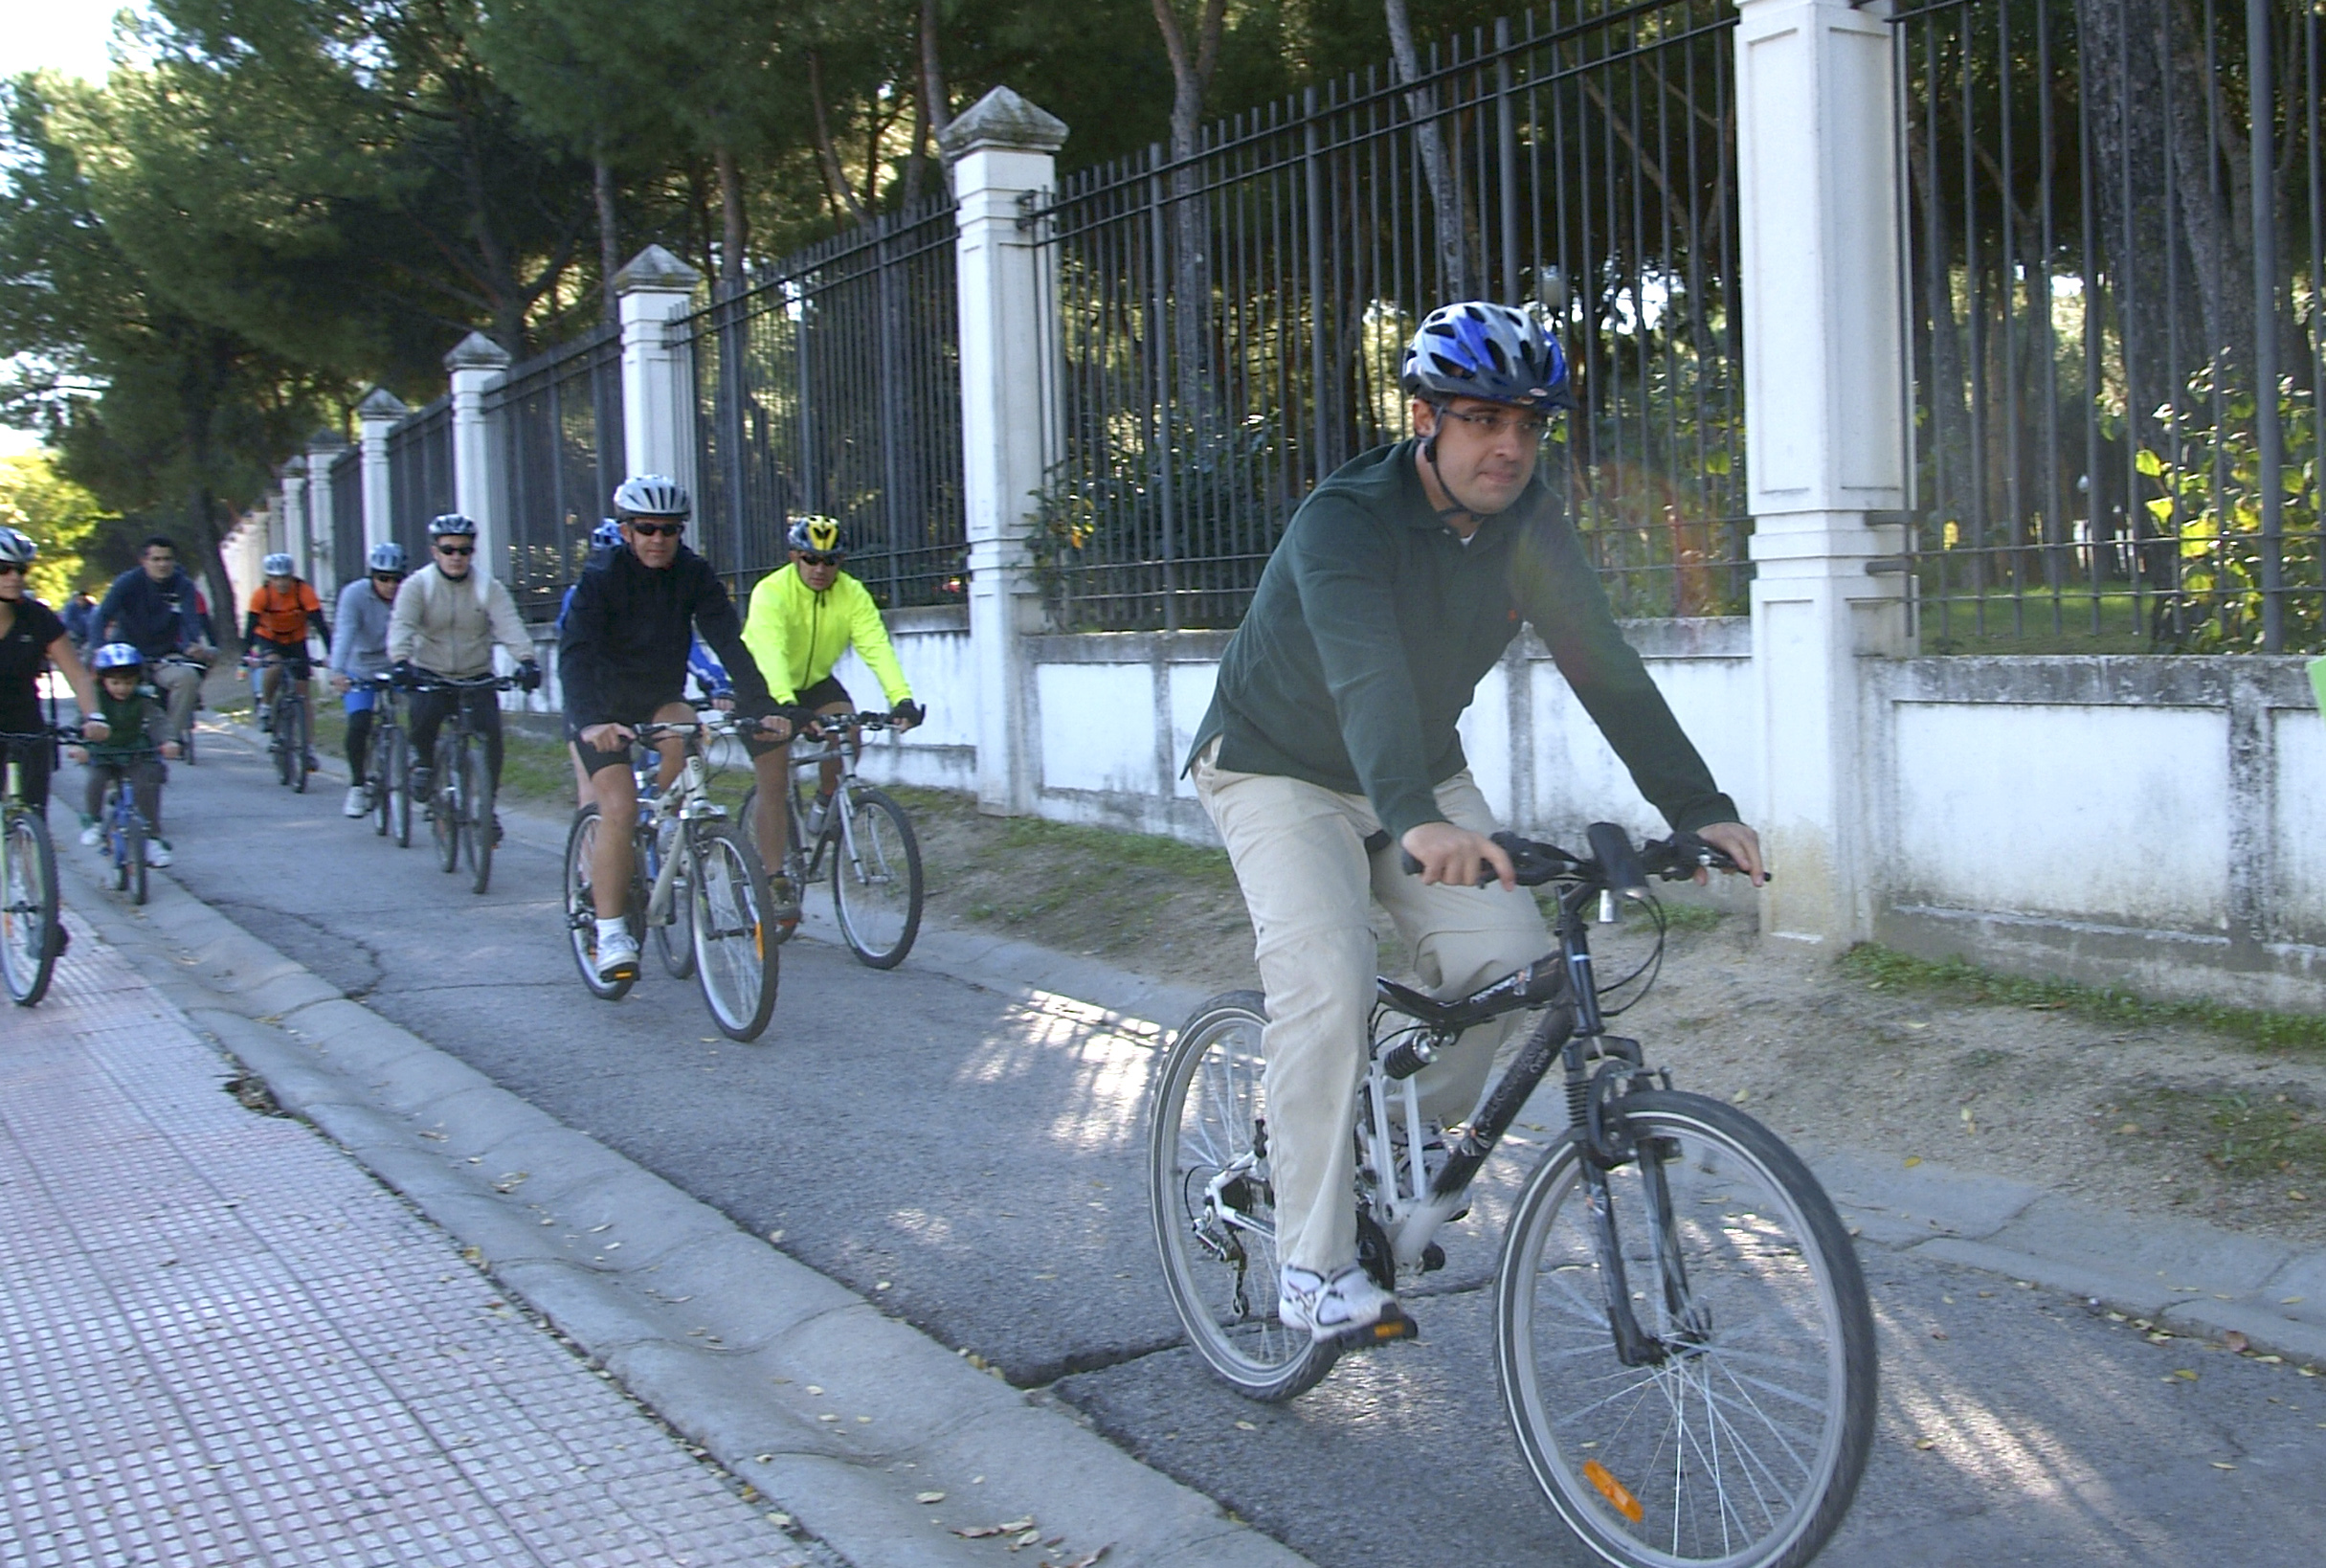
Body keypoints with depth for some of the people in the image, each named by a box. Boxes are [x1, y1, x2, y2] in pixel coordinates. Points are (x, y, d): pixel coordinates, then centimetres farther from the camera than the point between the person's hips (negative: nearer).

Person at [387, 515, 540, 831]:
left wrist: (526, 660, -35)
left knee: (491, 732, -18)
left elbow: (510, 626, -16)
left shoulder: (489, 587, -2)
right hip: (430, 675, -1)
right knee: (423, 718, -29)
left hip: (477, 677, 1)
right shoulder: (418, 585, -3)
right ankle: (424, 763, 6)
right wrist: (399, 660, -38)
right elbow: (401, 625, -18)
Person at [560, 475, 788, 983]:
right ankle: (610, 935, -13)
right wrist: (592, 721, -47)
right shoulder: (601, 580, -18)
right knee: (619, 809, -19)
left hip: (660, 698, 3)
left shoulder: (694, 575, -9)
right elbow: (575, 655, -29)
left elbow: (729, 642, -16)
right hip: (603, 710, -3)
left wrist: (762, 709, -30)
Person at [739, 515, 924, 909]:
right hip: (764, 688, -3)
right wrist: (785, 703, -58)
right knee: (774, 786, -10)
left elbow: (877, 647, -28)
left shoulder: (853, 595, -16)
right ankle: (777, 881, -2)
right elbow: (770, 652, -41)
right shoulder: (771, 592, -26)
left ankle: (825, 801, 3)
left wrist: (902, 698, -44)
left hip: (815, 682, 3)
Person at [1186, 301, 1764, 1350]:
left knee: (1513, 960, -15)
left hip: (1420, 775, 6)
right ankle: (1313, 1268, -15)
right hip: (1280, 770, -5)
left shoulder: (1528, 528, -8)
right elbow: (1364, 672, -44)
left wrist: (1699, 807, -24)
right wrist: (1415, 821, -61)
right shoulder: (1345, 520, -27)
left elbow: (1604, 665, -13)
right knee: (1328, 985, -25)